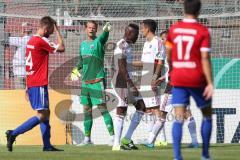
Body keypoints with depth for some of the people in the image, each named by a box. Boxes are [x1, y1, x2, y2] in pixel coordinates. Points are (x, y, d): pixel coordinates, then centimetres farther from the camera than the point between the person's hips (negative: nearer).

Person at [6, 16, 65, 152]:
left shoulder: (31, 41, 15)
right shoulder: (41, 41, -14)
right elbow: (61, 48, -12)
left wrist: (28, 86, 22)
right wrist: (57, 30, -2)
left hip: (32, 84, 10)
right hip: (39, 84, -10)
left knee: (46, 113, 11)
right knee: (42, 115, -10)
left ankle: (47, 145, 9)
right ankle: (13, 133, -14)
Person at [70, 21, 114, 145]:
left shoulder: (99, 41, -4)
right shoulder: (83, 44, 15)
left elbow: (104, 36, -28)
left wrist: (106, 30, -51)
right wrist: (76, 70, 7)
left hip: (98, 81, -7)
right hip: (85, 81, 7)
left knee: (102, 108, -10)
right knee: (87, 110, 9)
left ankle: (112, 136, -10)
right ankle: (87, 138, 15)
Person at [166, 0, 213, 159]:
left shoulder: (174, 29, 3)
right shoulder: (203, 31, -9)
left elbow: (168, 55, 10)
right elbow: (205, 58, -15)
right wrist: (210, 83, -16)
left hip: (178, 79, 3)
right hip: (197, 79, -3)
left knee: (179, 118, -1)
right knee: (207, 115, 16)